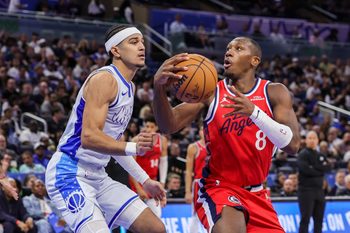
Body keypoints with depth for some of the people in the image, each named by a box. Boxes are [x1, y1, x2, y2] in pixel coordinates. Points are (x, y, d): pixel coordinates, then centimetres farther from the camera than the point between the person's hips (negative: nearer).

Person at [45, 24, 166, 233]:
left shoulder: (129, 87, 14)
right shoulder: (104, 79, -16)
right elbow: (89, 137, -26)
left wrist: (144, 180, 20)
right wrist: (133, 148, -38)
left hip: (98, 176, 10)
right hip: (70, 174, -10)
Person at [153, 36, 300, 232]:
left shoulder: (274, 93, -3)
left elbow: (293, 144, -17)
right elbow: (169, 126, -17)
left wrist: (254, 112, -32)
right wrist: (159, 88, -37)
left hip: (256, 194, 4)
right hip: (217, 188, -4)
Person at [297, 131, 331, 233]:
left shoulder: (321, 156, 17)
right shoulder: (303, 154, -4)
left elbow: (328, 167, 1)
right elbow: (306, 169, -19)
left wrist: (314, 167, -11)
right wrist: (320, 170, -7)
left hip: (319, 190, 7)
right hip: (306, 189, -7)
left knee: (319, 219, 8)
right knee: (305, 219, -9)